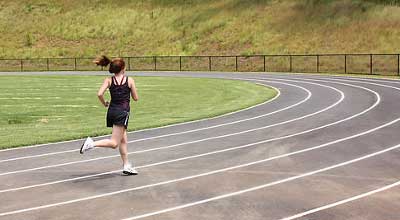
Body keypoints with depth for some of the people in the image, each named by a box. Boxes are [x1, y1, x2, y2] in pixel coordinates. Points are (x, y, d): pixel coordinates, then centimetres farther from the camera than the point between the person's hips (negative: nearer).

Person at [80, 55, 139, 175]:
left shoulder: (109, 80, 3)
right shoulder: (129, 80, -3)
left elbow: (99, 94, -11)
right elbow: (135, 98, 3)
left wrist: (104, 103, 7)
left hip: (112, 111, 6)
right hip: (123, 112, -6)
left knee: (123, 140, 18)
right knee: (114, 143, -7)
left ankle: (126, 166, 24)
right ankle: (92, 143, -28)